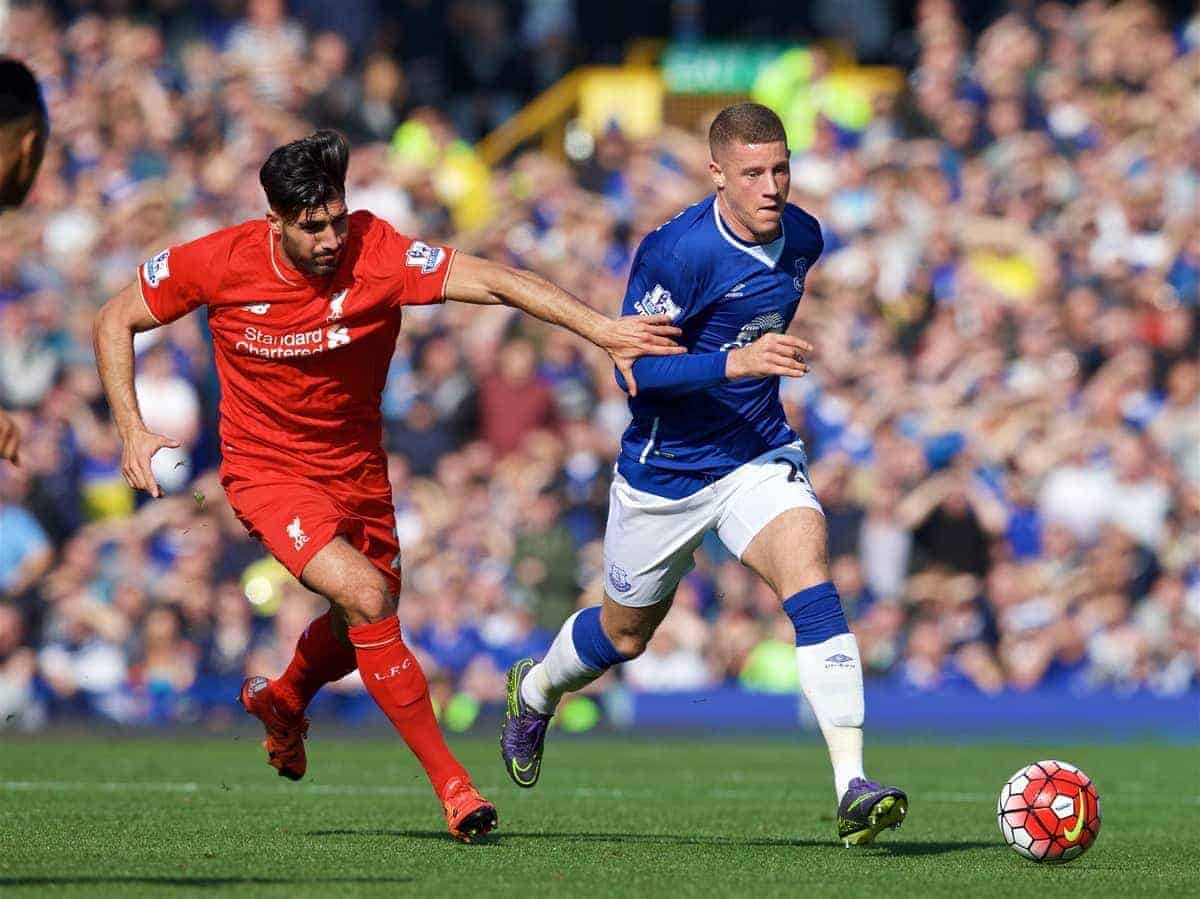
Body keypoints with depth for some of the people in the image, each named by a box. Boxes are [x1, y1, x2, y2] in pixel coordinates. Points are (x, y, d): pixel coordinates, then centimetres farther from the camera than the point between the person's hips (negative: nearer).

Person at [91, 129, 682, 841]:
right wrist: (132, 431, -13)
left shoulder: (375, 253, -24)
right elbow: (115, 322, -5)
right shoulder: (220, 262, -20)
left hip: (358, 470, 3)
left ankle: (281, 701, 56)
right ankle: (450, 782, -15)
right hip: (269, 471, -3)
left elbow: (492, 280, -35)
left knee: (361, 631, 20)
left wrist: (603, 330, -47)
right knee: (366, 597, -24)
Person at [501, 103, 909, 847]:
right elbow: (634, 365, -25)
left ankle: (853, 789, -28)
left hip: (759, 456, 3)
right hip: (666, 469, -3)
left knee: (813, 588, -22)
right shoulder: (676, 251, -23)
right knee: (625, 634, 17)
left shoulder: (803, 238, -3)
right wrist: (735, 361, -36)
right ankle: (535, 692, 52)